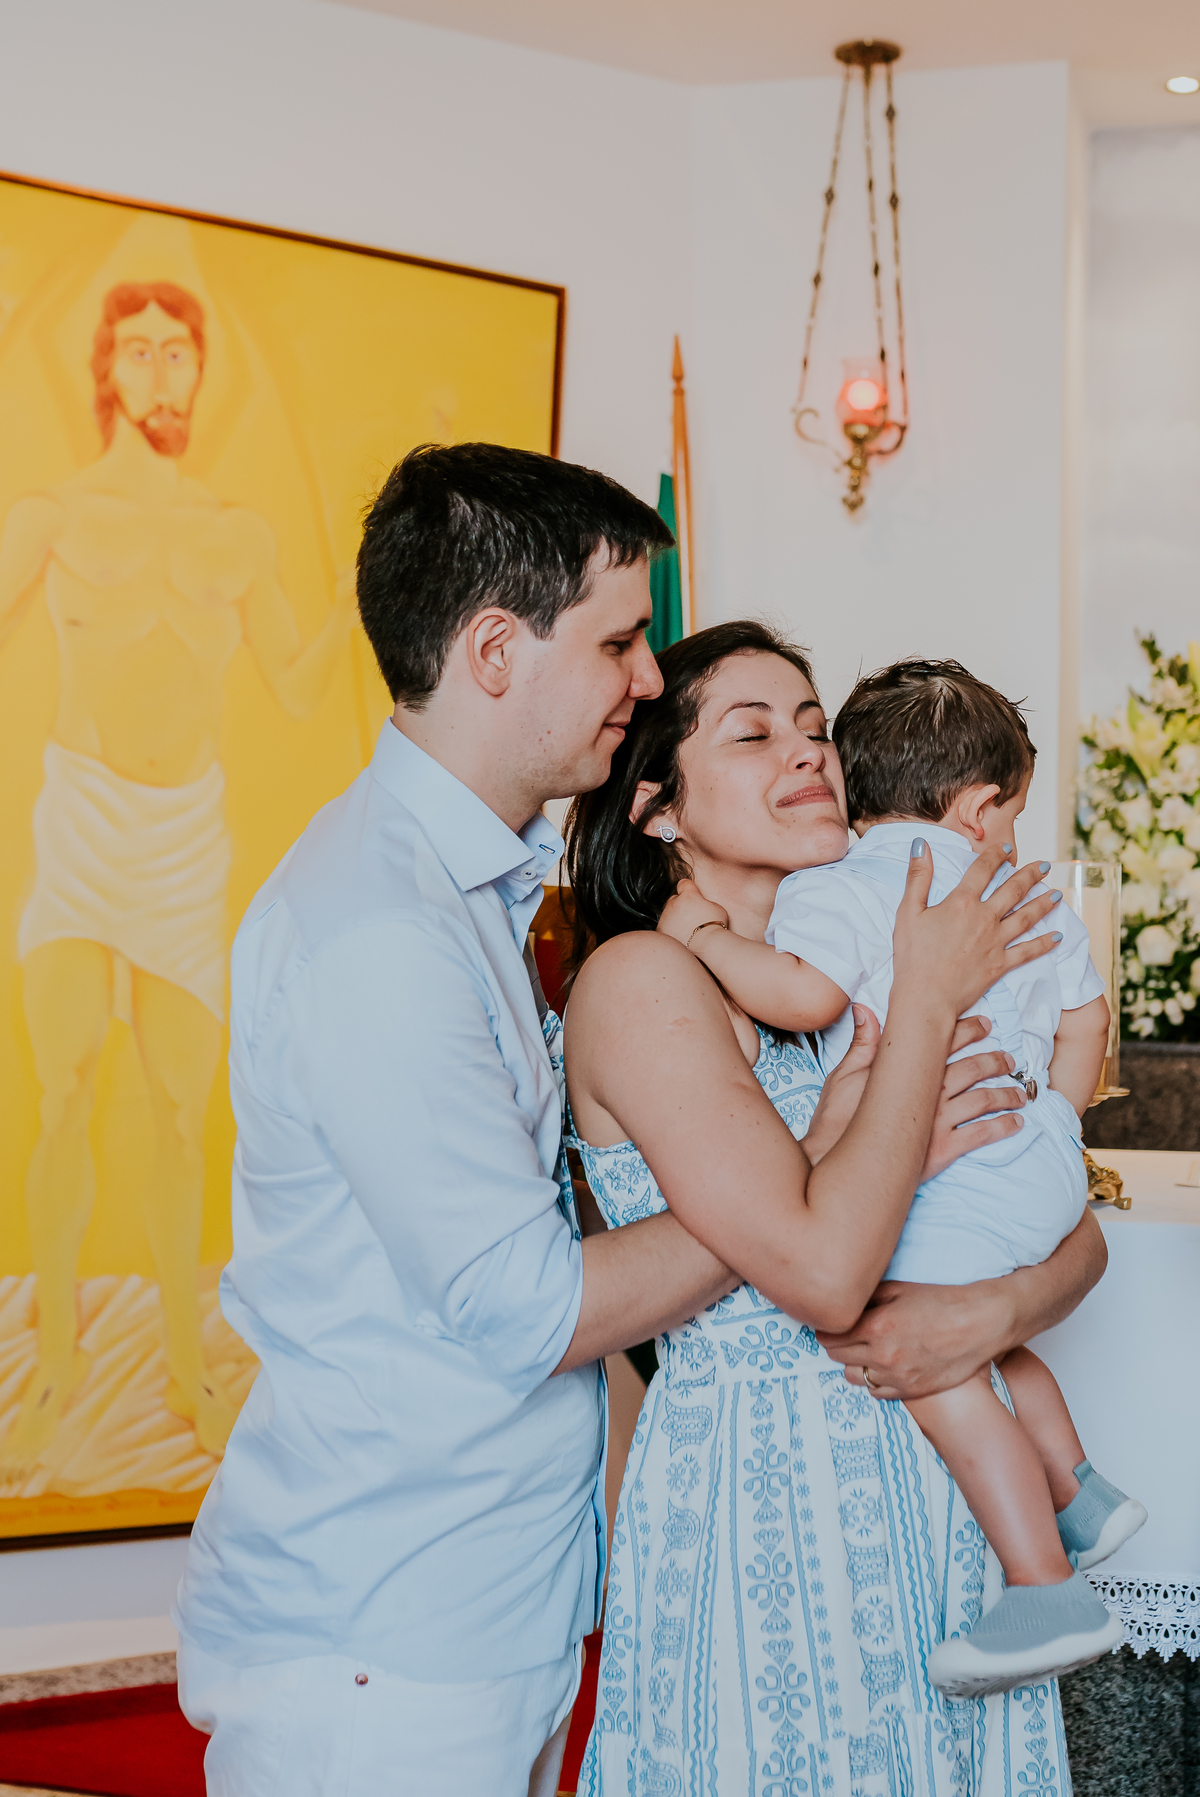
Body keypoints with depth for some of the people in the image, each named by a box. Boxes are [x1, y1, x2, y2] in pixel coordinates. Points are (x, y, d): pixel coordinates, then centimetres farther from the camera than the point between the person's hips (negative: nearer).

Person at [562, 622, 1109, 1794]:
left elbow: (1079, 1235, 9)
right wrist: (930, 1000, -15)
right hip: (760, 1506, -6)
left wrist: (992, 1315, -13)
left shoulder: (859, 967, 7)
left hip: (944, 1489, 6)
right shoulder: (640, 977, -13)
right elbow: (823, 1270, -22)